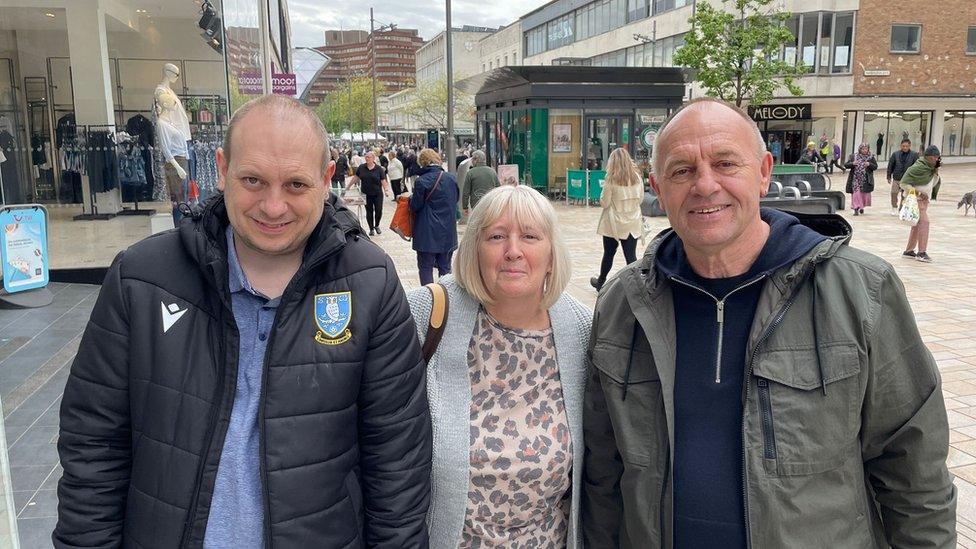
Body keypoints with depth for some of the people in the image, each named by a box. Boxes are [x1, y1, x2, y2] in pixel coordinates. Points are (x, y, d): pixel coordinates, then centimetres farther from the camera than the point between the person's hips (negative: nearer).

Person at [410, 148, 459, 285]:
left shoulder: (421, 181, -14)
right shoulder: (452, 178, 0)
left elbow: (415, 206, -8)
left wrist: (411, 198, 10)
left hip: (427, 233, -4)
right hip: (448, 232, 5)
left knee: (425, 267, 6)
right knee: (445, 267, 14)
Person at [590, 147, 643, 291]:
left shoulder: (611, 178, -11)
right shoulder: (637, 176, 0)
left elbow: (604, 202, -10)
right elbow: (640, 198, 8)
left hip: (614, 222, -2)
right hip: (633, 222, 2)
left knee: (609, 253, 13)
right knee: (631, 255, 2)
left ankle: (601, 282, 31)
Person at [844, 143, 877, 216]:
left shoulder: (871, 157, 6)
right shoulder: (853, 157, 5)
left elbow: (875, 167, 6)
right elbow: (846, 165, 5)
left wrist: (869, 164, -14)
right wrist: (852, 164, -15)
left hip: (866, 180, 1)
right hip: (856, 179, -1)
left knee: (865, 193, 8)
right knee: (856, 193, -9)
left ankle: (862, 207, 28)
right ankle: (856, 208, -6)